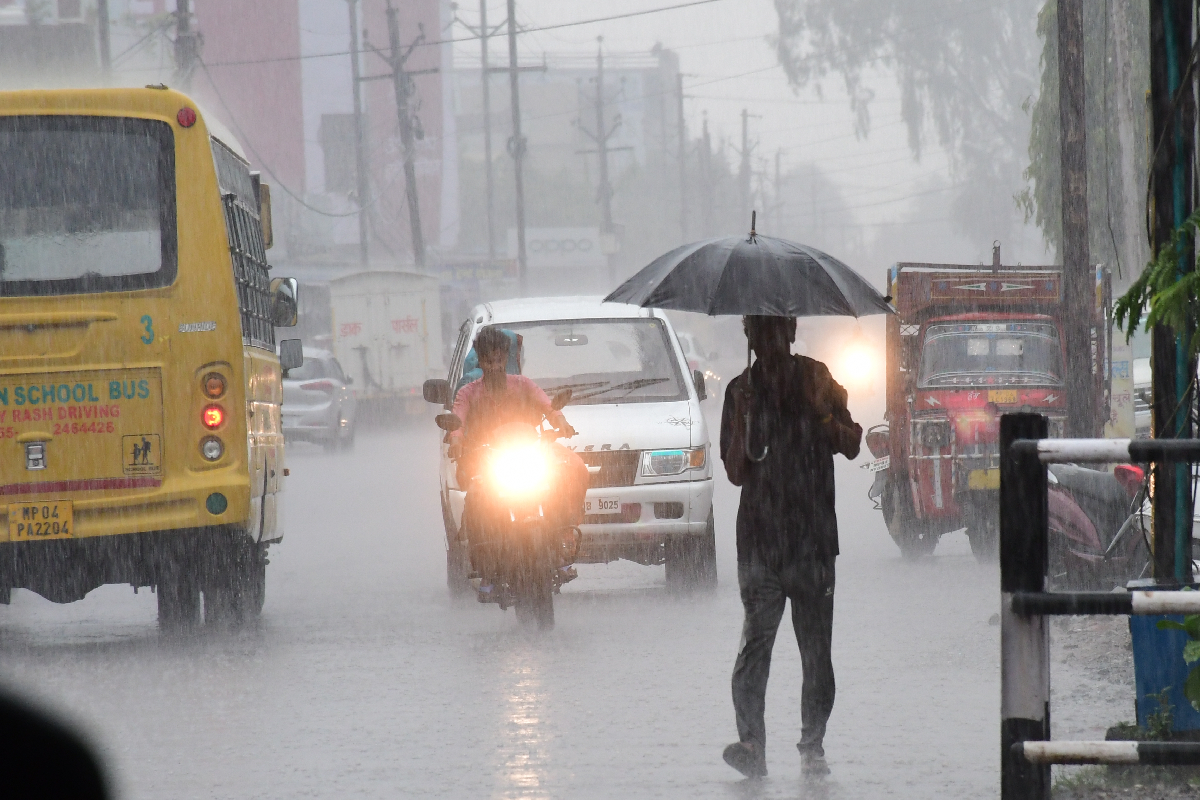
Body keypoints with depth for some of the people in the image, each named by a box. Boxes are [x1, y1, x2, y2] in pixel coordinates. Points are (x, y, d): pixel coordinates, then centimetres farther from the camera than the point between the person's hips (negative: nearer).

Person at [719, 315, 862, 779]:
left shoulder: (817, 380, 9)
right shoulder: (741, 390, 9)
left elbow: (851, 447, 6)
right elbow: (736, 473, 6)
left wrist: (822, 409, -11)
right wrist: (742, 417, -9)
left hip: (813, 537, 1)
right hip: (759, 536, -1)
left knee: (816, 648, 3)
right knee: (756, 638, -16)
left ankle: (812, 747, 11)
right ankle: (750, 743, -23)